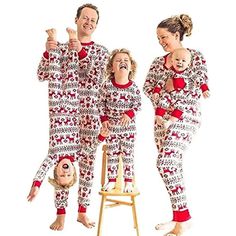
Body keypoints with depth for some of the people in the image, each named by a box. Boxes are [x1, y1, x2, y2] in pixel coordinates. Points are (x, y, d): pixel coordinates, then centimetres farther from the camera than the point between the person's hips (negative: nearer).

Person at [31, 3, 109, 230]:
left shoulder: (101, 51, 9)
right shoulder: (61, 46, 9)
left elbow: (96, 78, -9)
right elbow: (43, 75, 0)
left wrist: (81, 51, -18)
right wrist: (48, 51, -15)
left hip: (89, 112, 1)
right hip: (62, 111, -1)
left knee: (87, 160, 6)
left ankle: (82, 211, 18)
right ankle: (60, 213, 8)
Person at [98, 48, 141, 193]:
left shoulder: (133, 87, -9)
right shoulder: (107, 85, -9)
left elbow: (138, 105, -1)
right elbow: (102, 102, 1)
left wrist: (129, 115, -17)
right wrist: (104, 119, -5)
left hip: (128, 126, -1)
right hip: (112, 126, 1)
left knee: (128, 154, 7)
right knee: (112, 153, 10)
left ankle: (128, 181, 19)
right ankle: (112, 180, 22)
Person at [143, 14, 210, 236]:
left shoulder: (194, 56, -2)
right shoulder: (158, 62, 14)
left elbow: (201, 85, -12)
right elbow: (147, 86, 7)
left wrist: (175, 87, -13)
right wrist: (157, 96, -12)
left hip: (184, 116, -7)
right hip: (162, 118, 7)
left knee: (165, 163, -20)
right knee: (173, 166, 9)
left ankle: (183, 216, -10)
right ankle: (178, 217, 20)